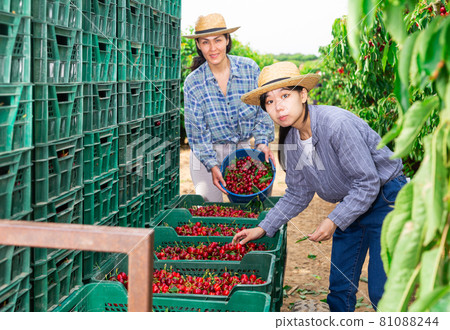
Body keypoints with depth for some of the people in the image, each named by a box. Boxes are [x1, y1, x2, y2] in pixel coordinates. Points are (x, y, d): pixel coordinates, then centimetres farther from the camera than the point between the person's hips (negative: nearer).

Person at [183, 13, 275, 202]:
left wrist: (262, 142, -12)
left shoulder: (249, 68, -8)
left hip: (242, 149, 1)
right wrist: (212, 165, -18)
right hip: (207, 153, -1)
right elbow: (196, 130, -8)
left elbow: (263, 108, 0)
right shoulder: (193, 83, -10)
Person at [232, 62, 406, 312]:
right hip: (350, 204, 7)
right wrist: (262, 229, 5)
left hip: (385, 199, -7)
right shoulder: (290, 141, -3)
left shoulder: (337, 124, -27)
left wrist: (334, 222, -19)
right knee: (340, 289, 8)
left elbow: (368, 182, -22)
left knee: (381, 292, -9)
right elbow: (297, 196, 9)